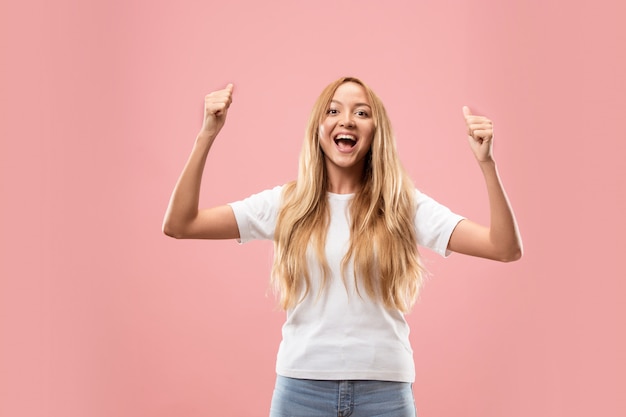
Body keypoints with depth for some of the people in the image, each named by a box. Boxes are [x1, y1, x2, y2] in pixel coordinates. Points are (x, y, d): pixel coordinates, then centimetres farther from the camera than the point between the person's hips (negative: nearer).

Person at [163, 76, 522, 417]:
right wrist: (207, 137, -9)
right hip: (301, 387, 0)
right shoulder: (286, 205, 2)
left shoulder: (404, 207, 0)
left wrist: (487, 164, -17)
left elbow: (507, 248, -7)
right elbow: (179, 225, -3)